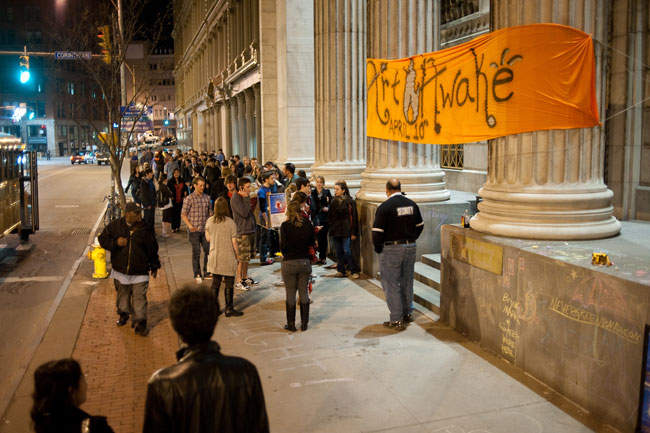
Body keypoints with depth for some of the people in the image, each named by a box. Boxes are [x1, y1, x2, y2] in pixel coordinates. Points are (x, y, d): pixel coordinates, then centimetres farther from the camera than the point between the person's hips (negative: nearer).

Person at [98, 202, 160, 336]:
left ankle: (139, 324, 2)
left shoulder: (145, 229, -5)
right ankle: (123, 315, 43)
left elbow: (152, 248, 2)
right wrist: (116, 242, -15)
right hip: (120, 270, 2)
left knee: (139, 298, -5)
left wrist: (154, 266, 7)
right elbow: (102, 239, 4)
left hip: (139, 273, -2)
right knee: (122, 295, 20)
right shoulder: (115, 225, -3)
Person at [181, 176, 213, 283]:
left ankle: (207, 273, 19)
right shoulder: (189, 199, -6)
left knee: (208, 250, 4)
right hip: (194, 230, -4)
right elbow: (183, 214, -5)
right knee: (196, 252, 2)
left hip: (205, 229, 4)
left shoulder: (207, 197, 7)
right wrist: (190, 225, -16)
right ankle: (197, 275, 14)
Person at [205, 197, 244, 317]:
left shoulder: (209, 221, -2)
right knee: (229, 284, 6)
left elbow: (208, 238, 8)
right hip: (228, 258, -4)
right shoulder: (230, 222, -14)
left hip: (214, 257, 4)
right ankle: (229, 309, 12)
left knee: (215, 282, 13)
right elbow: (234, 242, -11)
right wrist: (237, 255, 2)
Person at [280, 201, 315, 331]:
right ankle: (304, 323, 18)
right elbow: (312, 243, 4)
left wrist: (285, 254, 6)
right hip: (305, 262, 3)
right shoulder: (308, 224, -1)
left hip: (289, 262, -3)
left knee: (290, 295, 8)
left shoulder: (285, 225, -10)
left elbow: (283, 245, -14)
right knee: (304, 293, 12)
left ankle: (291, 324, 16)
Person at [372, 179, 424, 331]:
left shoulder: (384, 207, -14)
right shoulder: (412, 204, 4)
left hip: (391, 250, -6)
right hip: (410, 247, 6)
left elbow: (377, 232, -16)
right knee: (407, 282, 18)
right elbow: (420, 225, 13)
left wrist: (378, 249, -2)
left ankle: (396, 320, 3)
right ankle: (407, 313, 29)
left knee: (392, 285, 2)